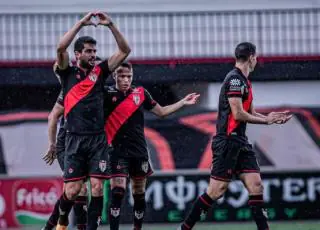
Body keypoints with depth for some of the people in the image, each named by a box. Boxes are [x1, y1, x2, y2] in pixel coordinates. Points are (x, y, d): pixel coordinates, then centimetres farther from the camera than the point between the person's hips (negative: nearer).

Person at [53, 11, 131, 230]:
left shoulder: (100, 71, 12)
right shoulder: (68, 73, 5)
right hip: (75, 138, -2)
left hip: (98, 138, 2)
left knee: (97, 187, -7)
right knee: (72, 189, -4)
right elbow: (61, 48, -13)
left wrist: (111, 25, -4)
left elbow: (125, 50, 7)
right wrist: (81, 23, -14)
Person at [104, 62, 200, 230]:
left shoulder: (140, 93, 7)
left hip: (139, 151, 4)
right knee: (117, 192, -15)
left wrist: (183, 102, 8)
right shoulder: (107, 94, -3)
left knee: (139, 195, 11)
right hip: (118, 151, -4)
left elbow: (161, 112, 16)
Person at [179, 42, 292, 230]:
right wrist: (266, 120, -8)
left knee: (256, 185, 0)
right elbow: (238, 114, -18)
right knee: (217, 191, -8)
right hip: (227, 142, -9)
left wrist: (273, 118, 8)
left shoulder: (245, 81, 16)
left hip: (241, 143, 9)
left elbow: (250, 113, 22)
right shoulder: (235, 79, -13)